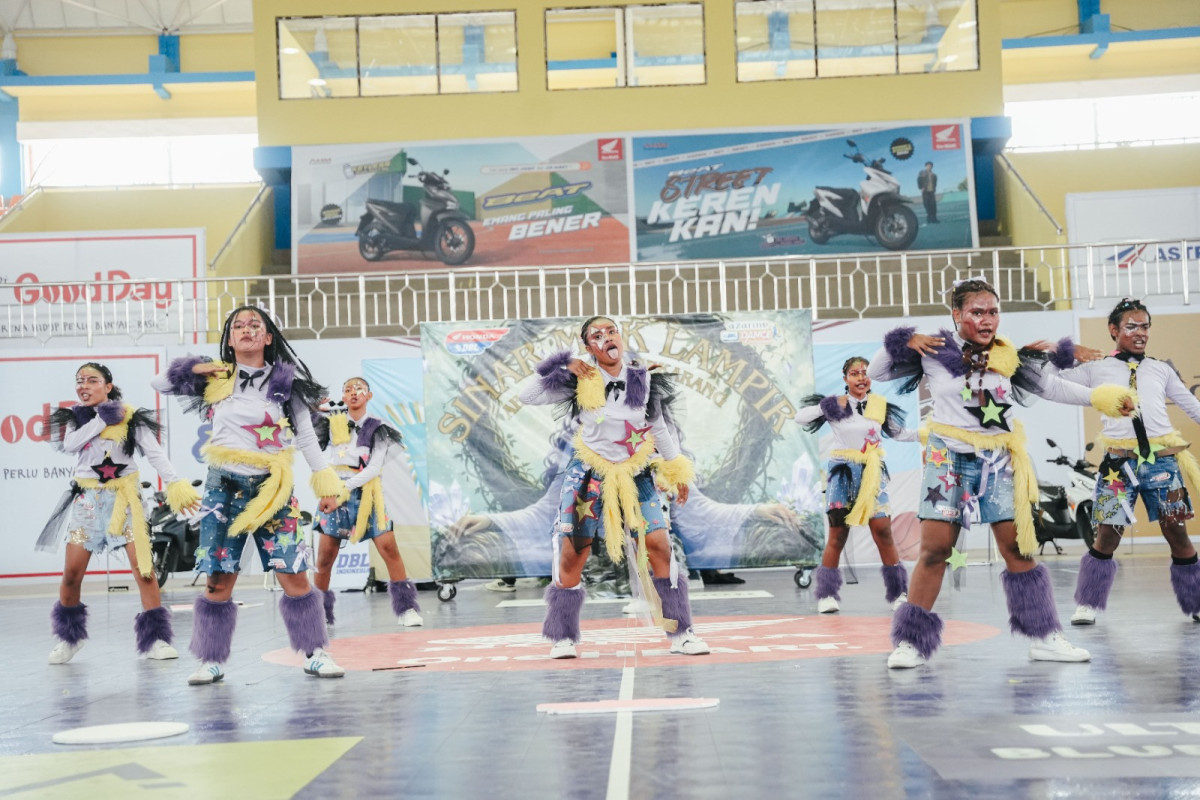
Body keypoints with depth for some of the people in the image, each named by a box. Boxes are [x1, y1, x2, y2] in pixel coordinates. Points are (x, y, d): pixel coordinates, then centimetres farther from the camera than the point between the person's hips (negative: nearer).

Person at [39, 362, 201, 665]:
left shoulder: (131, 418, -2)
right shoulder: (76, 417, 7)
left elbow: (155, 453, -11)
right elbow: (69, 444, -13)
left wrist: (175, 484, -24)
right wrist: (102, 419, -13)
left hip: (124, 498, -2)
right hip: (87, 499, 2)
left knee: (143, 566, -11)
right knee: (72, 573, 1)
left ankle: (154, 639, -5)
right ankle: (69, 636, 22)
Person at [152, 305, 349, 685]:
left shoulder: (285, 380, 5)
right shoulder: (215, 378, 8)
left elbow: (306, 437, 5)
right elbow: (159, 383, 17)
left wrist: (326, 481, -2)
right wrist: (194, 369, 0)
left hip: (270, 489, -1)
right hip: (223, 486, 1)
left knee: (294, 575, -5)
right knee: (219, 579, 1)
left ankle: (314, 653, 7)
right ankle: (212, 661, 13)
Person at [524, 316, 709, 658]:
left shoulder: (644, 380, -2)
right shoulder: (580, 383, -7)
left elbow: (658, 426, 9)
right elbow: (527, 397, -8)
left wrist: (677, 470, 10)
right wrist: (561, 369, -17)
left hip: (636, 475, 1)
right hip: (590, 475, -1)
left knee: (659, 546, -7)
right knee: (572, 554, -2)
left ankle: (681, 634, 5)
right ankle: (563, 638, 13)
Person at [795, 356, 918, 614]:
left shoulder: (880, 404, 5)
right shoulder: (834, 404, -2)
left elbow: (899, 434, 16)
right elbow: (800, 418, -5)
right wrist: (827, 407, -17)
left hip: (873, 473, 2)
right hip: (843, 471, -2)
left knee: (883, 532, -2)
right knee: (837, 535, -1)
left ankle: (897, 592, 10)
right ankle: (827, 594, 7)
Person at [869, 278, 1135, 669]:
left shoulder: (1008, 357, 4)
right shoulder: (934, 352, -2)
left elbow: (1050, 387, 13)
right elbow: (876, 373, 4)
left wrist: (1099, 396, 5)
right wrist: (902, 343, -11)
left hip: (997, 461, 3)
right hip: (948, 458, -2)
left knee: (1017, 547, 2)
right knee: (934, 549, -7)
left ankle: (1044, 637, 13)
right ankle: (912, 642, 1)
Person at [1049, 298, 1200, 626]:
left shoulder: (1161, 369, 14)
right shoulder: (1096, 369, 9)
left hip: (1162, 459, 1)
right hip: (1119, 461, -1)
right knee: (1107, 535, 0)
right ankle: (1088, 604, 13)